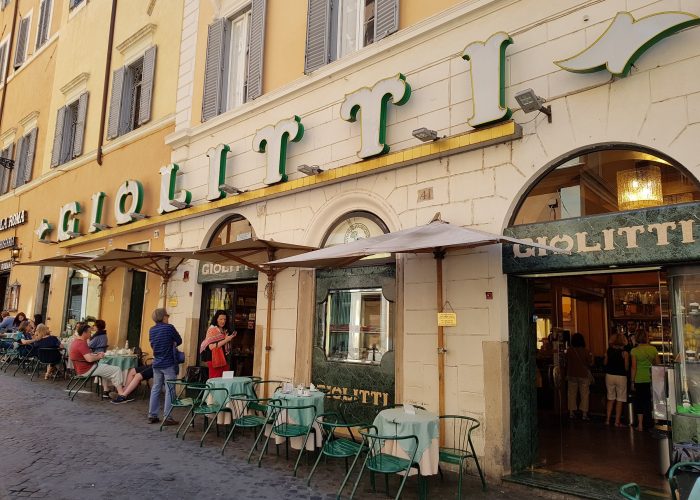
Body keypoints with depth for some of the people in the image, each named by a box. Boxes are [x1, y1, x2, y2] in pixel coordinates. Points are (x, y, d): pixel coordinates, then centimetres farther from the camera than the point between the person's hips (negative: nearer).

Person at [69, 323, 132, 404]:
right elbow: (89, 359, -32)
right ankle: (122, 395, -15)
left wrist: (96, 354, 8)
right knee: (116, 370, -11)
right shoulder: (81, 343, -23)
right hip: (87, 370, -11)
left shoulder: (75, 342, 10)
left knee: (105, 368, 34)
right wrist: (99, 357, -12)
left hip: (80, 369, 11)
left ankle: (106, 391, 26)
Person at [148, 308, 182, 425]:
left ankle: (152, 416, 18)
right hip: (169, 364, -6)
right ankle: (167, 417, 0)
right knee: (169, 390, -1)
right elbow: (179, 341, -1)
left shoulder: (151, 330, 5)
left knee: (155, 389, 13)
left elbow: (152, 345, 16)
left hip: (156, 364, 6)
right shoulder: (169, 327, -12)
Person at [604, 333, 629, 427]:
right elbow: (626, 368, -10)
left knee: (610, 399, 15)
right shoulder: (624, 353, -12)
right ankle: (617, 422, 8)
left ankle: (607, 420, 16)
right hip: (621, 376, -3)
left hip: (609, 375, 3)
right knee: (619, 400, 6)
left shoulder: (608, 351, -2)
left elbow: (605, 363, 8)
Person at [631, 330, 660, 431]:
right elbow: (657, 363, 4)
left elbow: (634, 367, -10)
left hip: (639, 380, -3)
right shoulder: (653, 349, -2)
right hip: (651, 379, 3)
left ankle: (640, 425, 9)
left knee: (640, 401, 6)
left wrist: (632, 381, -3)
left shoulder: (635, 351, -11)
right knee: (650, 400, 15)